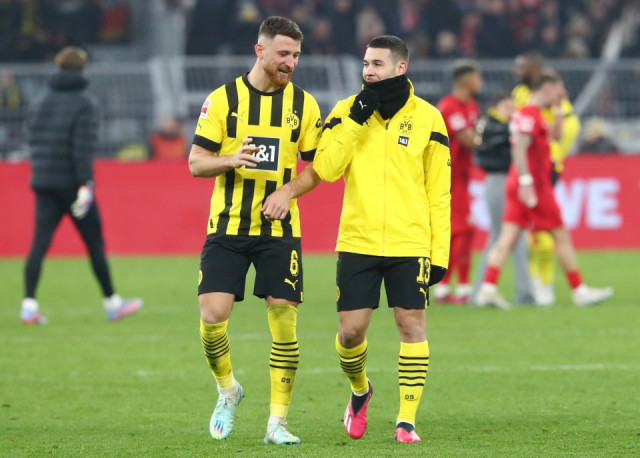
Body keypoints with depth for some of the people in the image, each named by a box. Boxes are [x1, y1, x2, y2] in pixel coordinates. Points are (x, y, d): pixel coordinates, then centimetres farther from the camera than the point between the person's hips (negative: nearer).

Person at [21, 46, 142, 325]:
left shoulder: (39, 104, 10)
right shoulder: (84, 104, -8)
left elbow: (33, 142, 12)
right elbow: (83, 147, -16)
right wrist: (85, 185, -18)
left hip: (43, 185, 5)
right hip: (71, 184, -4)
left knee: (39, 243, -1)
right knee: (95, 243, 8)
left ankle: (29, 304, -14)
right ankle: (111, 303, 18)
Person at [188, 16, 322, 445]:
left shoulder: (304, 104, 5)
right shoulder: (222, 99, 1)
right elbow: (196, 162, 2)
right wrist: (230, 160, -19)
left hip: (280, 229, 1)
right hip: (227, 227, -1)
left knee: (284, 322, -6)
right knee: (212, 316, -11)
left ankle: (278, 422, 4)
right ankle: (228, 389, 18)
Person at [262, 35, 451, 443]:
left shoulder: (427, 118, 2)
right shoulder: (347, 111, 5)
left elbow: (439, 191, 4)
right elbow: (324, 169, -8)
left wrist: (440, 251, -1)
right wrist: (356, 118, -14)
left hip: (410, 242, -1)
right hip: (358, 241, 1)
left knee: (412, 324, -5)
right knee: (351, 329, -1)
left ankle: (407, 419, 2)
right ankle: (359, 390, 29)